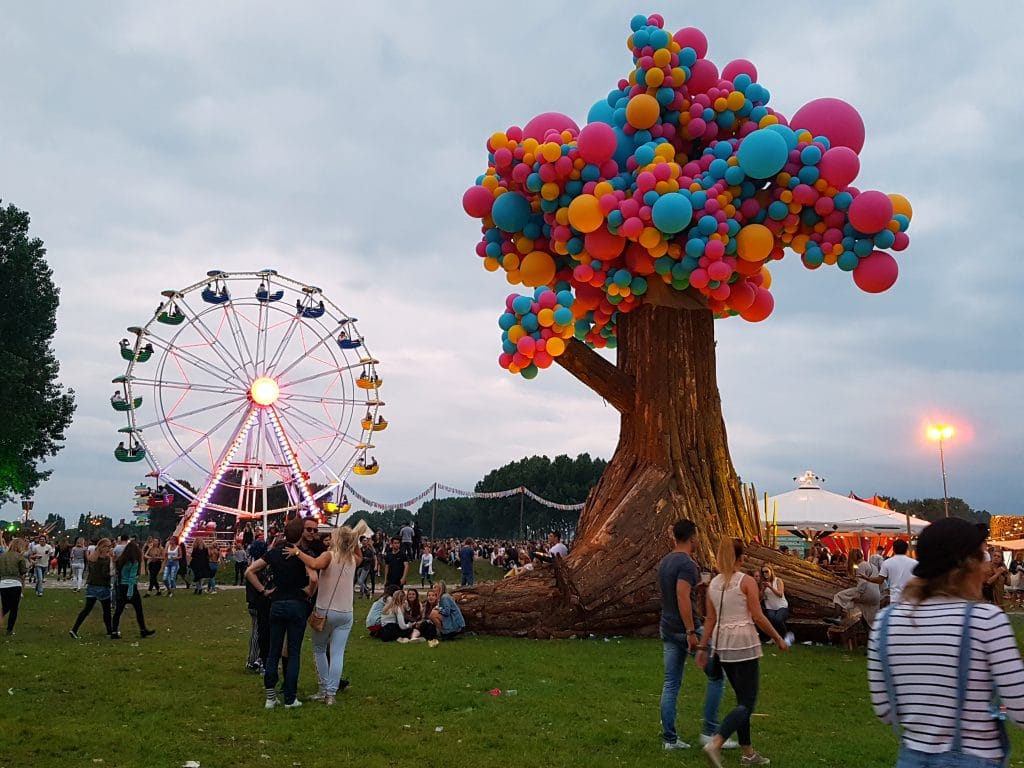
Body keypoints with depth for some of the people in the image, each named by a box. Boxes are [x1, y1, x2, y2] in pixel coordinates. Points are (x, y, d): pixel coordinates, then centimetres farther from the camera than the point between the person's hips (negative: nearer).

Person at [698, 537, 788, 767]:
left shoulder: (713, 583, 8)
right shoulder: (747, 581, -8)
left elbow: (710, 620, 9)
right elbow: (758, 617, -9)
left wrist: (702, 647, 13)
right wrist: (779, 639, 1)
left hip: (722, 644, 7)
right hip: (744, 643, -7)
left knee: (742, 698, 18)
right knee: (747, 703, -4)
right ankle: (715, 743, -22)